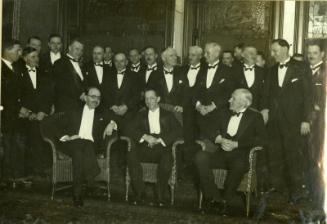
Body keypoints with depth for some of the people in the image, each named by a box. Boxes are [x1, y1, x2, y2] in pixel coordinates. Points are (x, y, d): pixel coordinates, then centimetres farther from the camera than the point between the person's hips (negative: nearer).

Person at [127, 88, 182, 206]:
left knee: (167, 160, -35)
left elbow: (177, 130, 1)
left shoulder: (167, 115, 17)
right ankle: (139, 193, -21)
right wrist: (145, 136, -12)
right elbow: (132, 130, 8)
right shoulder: (141, 115, 23)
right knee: (131, 155, -30)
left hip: (162, 148, -2)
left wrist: (159, 140, -12)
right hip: (145, 147, 2)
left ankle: (160, 195, -21)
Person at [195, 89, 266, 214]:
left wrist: (236, 144, -12)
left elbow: (261, 139, -4)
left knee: (238, 166, -38)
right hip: (221, 153, 4)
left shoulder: (255, 117, 8)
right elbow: (213, 132, 16)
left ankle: (226, 201, -18)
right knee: (200, 157, -25)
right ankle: (214, 197, -20)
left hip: (240, 156, -4)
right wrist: (221, 140, -8)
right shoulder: (224, 113, 21)